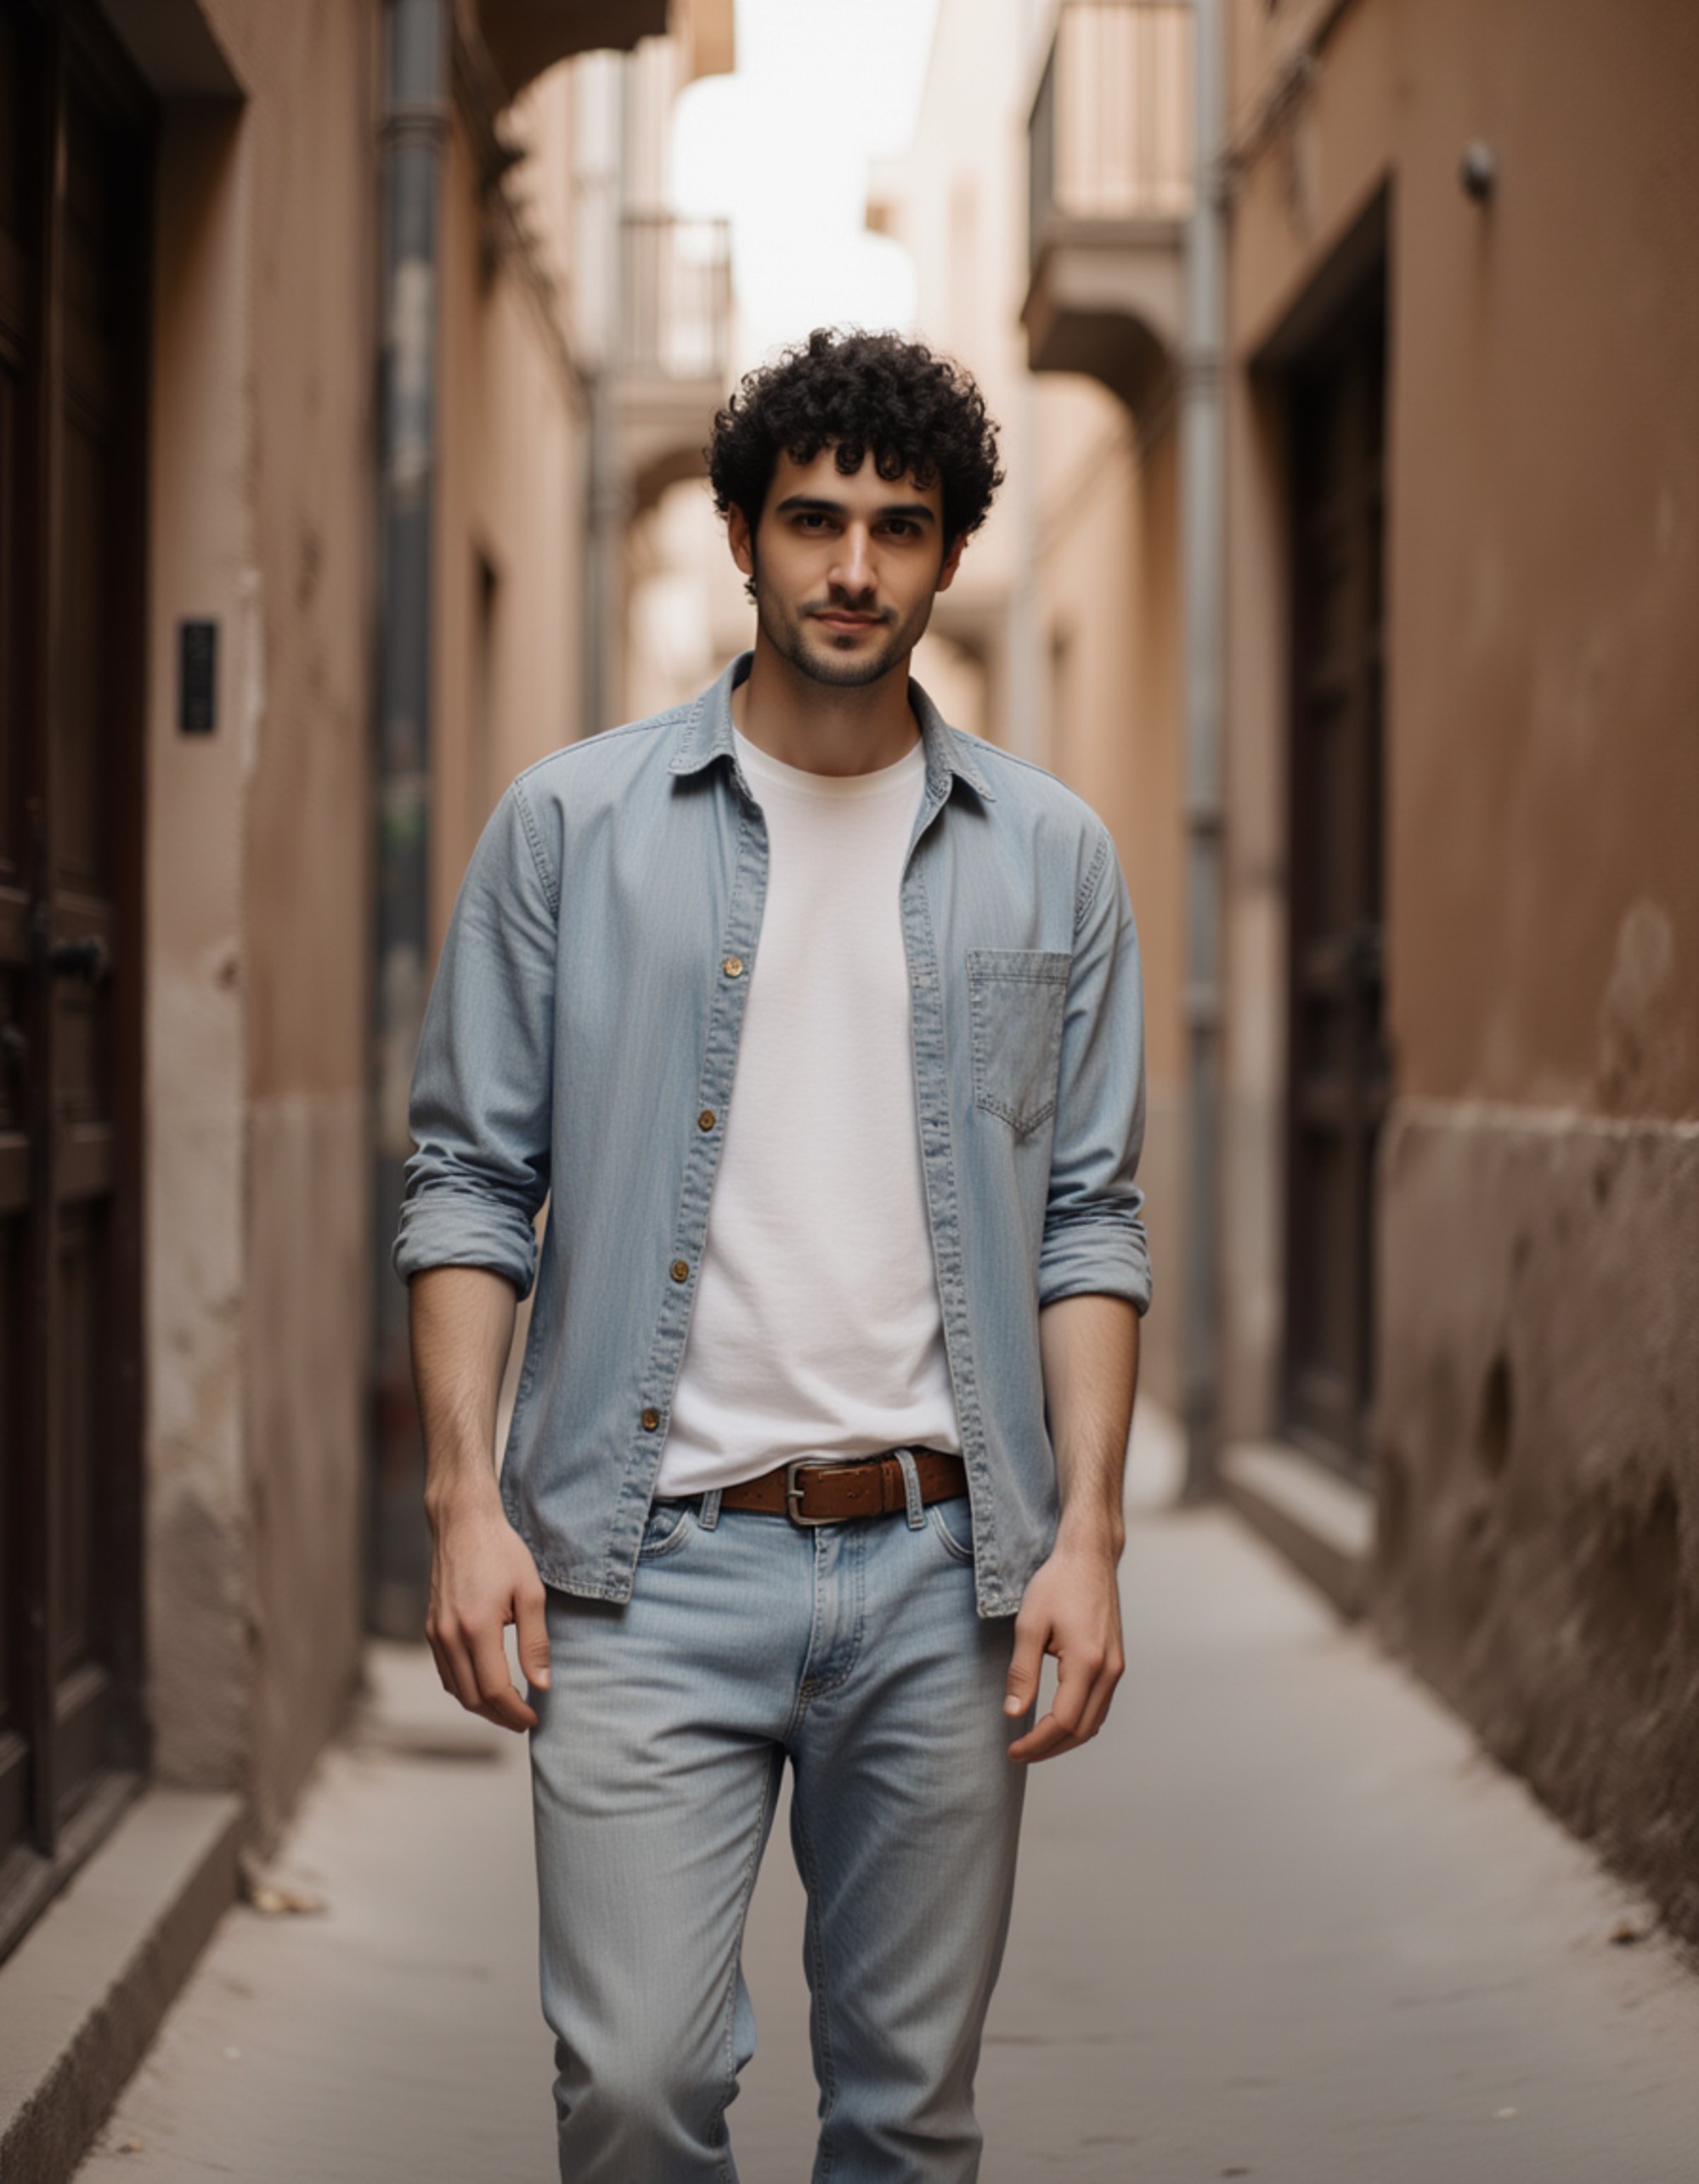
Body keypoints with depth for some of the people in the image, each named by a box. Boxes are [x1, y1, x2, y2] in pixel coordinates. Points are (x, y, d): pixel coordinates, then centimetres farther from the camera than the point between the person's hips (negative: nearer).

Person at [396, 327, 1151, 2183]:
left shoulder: (1049, 860, 8)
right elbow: (469, 1178, 3)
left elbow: (1088, 1222, 8)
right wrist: (467, 1497, -7)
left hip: (941, 1559, 2)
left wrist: (1086, 1530, -2)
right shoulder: (573, 826, 3)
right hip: (654, 1558, -1)